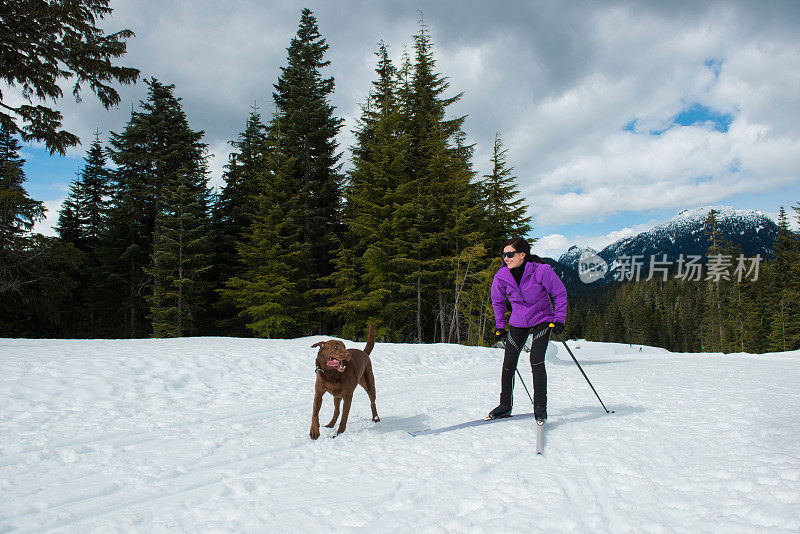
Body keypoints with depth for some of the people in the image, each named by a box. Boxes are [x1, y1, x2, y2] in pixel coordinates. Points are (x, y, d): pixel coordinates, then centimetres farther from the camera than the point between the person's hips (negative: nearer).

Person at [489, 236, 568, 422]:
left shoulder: (541, 271, -22)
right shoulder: (502, 276, -11)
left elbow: (560, 293, -7)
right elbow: (497, 301, 8)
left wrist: (559, 319, -11)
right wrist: (499, 327, 9)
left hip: (542, 319, -3)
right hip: (518, 322, 3)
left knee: (536, 360, -17)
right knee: (508, 363, -1)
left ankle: (540, 406, -4)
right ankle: (505, 405, 15)